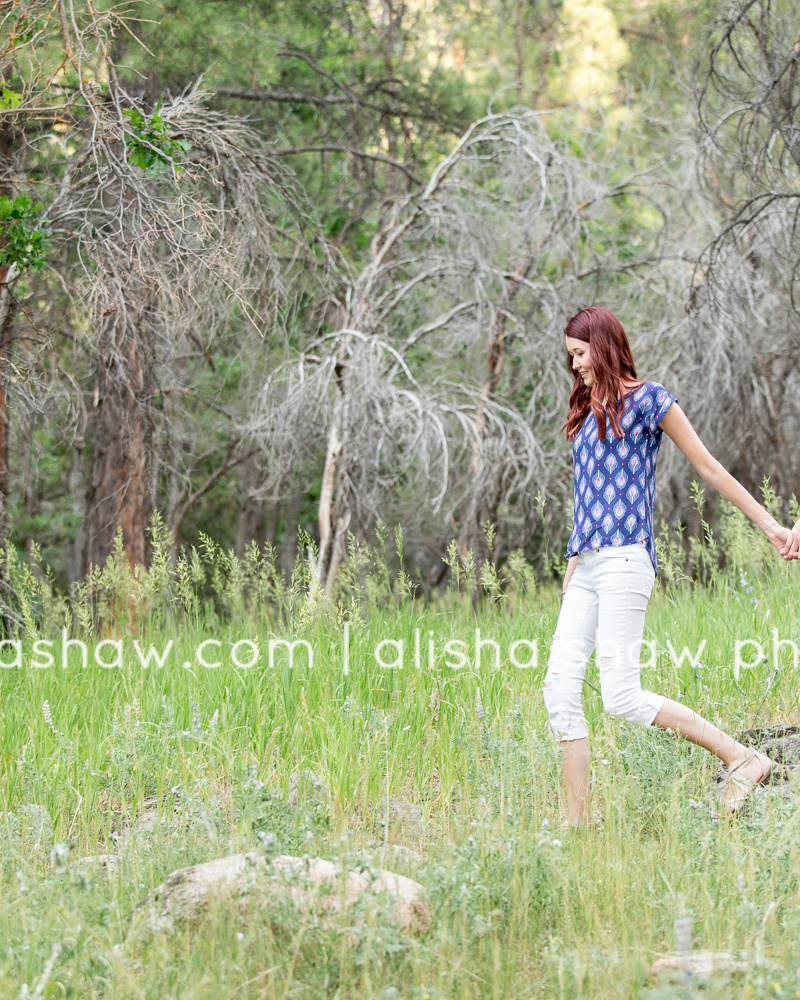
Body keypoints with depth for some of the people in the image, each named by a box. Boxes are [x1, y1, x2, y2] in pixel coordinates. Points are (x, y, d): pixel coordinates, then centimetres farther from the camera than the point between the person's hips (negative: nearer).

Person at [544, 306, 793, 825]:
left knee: (622, 696, -15)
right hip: (587, 566, 8)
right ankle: (578, 822, -1)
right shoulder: (588, 412, 21)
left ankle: (743, 759, -6)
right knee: (560, 688, -3)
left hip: (623, 560, -8)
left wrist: (769, 524, 0)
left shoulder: (646, 399, -1)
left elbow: (709, 467, 0)